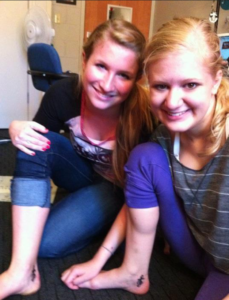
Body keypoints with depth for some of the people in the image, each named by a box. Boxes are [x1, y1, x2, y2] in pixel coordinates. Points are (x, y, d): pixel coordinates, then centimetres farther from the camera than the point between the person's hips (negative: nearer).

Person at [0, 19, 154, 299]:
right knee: (35, 141, -27)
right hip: (82, 172, 4)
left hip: (116, 187, -4)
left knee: (44, 241, -24)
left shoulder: (143, 117, -31)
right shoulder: (63, 93, -22)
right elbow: (37, 147, -6)